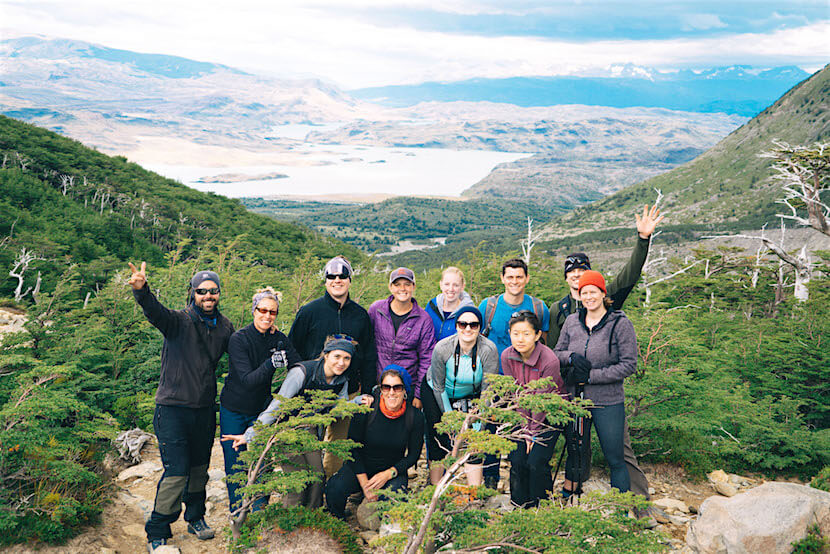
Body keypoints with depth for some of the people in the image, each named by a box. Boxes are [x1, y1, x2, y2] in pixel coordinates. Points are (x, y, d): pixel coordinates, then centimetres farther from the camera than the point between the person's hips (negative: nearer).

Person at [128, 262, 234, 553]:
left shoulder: (224, 327, 5)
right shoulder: (179, 321, -12)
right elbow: (155, 311, -32)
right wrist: (141, 290, -53)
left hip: (205, 409, 5)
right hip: (173, 408, -5)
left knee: (199, 466, 18)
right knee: (177, 471, -7)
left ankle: (195, 518, 38)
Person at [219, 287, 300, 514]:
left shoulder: (279, 339, -6)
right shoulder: (239, 339, -19)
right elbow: (247, 380, -28)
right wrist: (270, 364, -43)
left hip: (261, 410, 3)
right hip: (233, 410, -3)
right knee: (235, 465, 7)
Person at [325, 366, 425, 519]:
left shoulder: (415, 416, -12)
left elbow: (413, 455, -3)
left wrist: (388, 474, -17)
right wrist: (364, 483, -14)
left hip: (393, 471, 1)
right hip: (360, 467, 0)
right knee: (334, 489, -27)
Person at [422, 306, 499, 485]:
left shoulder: (489, 350, -27)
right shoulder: (442, 348, -28)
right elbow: (438, 387, -15)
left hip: (471, 396, 1)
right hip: (435, 393, -1)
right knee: (438, 441, -7)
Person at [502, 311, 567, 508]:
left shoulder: (550, 361, -28)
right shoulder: (507, 356, -15)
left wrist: (534, 432, -12)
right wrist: (525, 428, -7)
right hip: (524, 413, 4)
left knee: (536, 461, -12)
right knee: (517, 460, -5)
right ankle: (519, 506, 14)